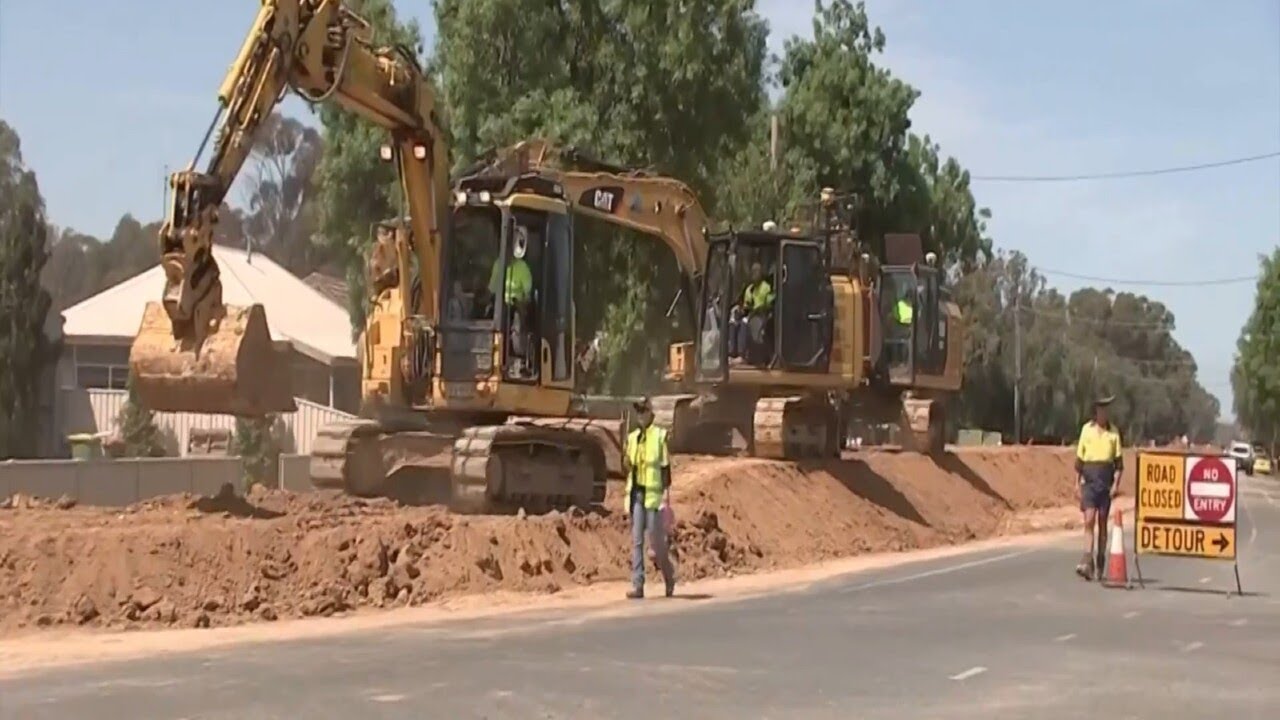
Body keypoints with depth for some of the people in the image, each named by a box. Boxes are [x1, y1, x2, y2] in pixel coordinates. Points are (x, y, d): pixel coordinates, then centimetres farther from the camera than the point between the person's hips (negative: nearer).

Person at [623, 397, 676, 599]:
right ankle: (637, 585, 0)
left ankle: (669, 576, 24)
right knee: (636, 541, 1)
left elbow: (666, 467, -4)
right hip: (635, 493, 5)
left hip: (653, 493, -5)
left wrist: (666, 493, -9)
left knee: (656, 539, 0)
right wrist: (626, 461, -3)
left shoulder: (660, 435, -3)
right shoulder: (632, 438, 14)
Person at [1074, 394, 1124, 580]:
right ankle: (1087, 562, -16)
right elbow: (1079, 458, 8)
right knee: (1089, 520, -10)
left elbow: (1119, 460, 6)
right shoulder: (1086, 429, 5)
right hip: (1089, 479, -1)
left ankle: (1100, 563, 16)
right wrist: (1079, 484, 5)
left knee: (1102, 522, 7)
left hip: (1106, 479, 1)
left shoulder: (1113, 431, 5)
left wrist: (1116, 483, -4)